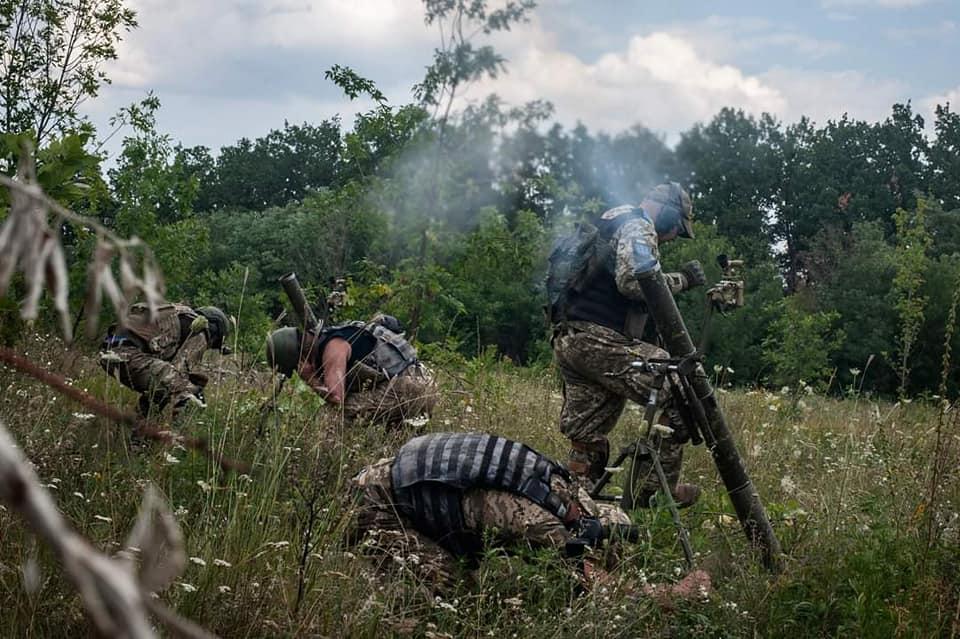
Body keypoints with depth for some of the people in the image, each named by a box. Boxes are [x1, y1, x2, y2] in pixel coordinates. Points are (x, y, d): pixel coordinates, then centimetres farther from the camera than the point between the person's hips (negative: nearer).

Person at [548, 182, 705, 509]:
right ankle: (652, 489, -5)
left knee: (587, 445, 10)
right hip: (599, 339, -10)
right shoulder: (637, 227, -3)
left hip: (568, 342, 10)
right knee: (678, 393, -7)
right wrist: (682, 279, -7)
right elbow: (633, 280, -19)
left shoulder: (609, 228, 29)